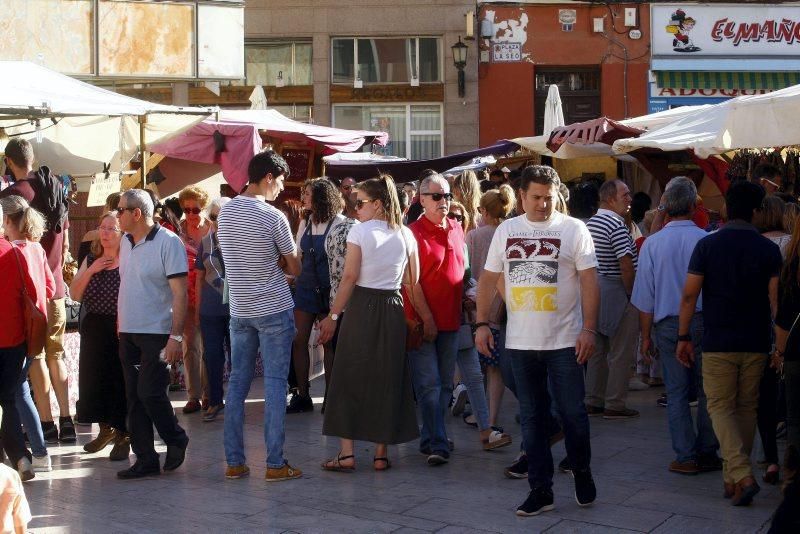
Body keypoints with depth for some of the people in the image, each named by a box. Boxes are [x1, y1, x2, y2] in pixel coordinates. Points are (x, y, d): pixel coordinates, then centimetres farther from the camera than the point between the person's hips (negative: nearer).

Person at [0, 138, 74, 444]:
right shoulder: (56, 189, 7)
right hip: (55, 286, 6)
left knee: (35, 355, 1)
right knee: (55, 352, 12)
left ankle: (46, 423, 2)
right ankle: (66, 421, 12)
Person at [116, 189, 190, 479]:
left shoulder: (168, 242, -11)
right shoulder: (126, 242, 11)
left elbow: (180, 293, -14)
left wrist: (176, 336, -19)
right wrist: (120, 324, 11)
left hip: (157, 333, -7)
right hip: (128, 333, 7)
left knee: (150, 393, -10)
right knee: (134, 397, 6)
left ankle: (176, 440, 14)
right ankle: (145, 459, 13)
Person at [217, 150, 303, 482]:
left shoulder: (225, 213, 6)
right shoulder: (273, 217, -13)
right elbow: (295, 268, -5)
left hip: (239, 310, 6)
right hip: (274, 310, -6)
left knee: (237, 383, 9)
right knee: (275, 384, -1)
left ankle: (234, 462, 12)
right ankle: (275, 464, 0)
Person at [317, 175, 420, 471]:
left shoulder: (359, 231, -8)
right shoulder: (405, 235, 4)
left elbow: (350, 277, -11)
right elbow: (411, 281, 4)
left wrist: (333, 316, -6)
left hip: (361, 307, -4)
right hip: (393, 308, 4)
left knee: (349, 378, 5)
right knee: (386, 379, 10)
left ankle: (346, 452, 4)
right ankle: (381, 452, 12)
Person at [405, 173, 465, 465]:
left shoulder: (457, 229, 11)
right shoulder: (414, 233, -10)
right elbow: (412, 282, -13)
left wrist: (464, 301, 14)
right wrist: (426, 318, -15)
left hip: (450, 320, 7)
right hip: (423, 320, -7)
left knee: (445, 384, 12)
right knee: (429, 384, -7)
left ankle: (430, 438, 22)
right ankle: (438, 444, -7)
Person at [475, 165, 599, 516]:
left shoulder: (573, 229, -3)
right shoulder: (506, 231, 7)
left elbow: (589, 281, -6)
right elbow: (488, 279, 12)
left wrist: (589, 329, -13)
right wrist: (482, 323, 5)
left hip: (565, 342, -3)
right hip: (521, 342, 3)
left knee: (573, 413, 3)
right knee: (532, 418, 8)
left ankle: (582, 472, 27)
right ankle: (541, 490, 16)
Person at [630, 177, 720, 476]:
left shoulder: (652, 244, -3)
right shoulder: (707, 241, -6)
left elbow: (645, 299, 0)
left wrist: (646, 336, 8)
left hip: (669, 325, 0)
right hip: (704, 321, 0)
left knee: (677, 393, 7)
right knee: (707, 390, 9)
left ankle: (686, 457, 7)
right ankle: (707, 453, 13)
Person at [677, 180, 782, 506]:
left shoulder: (707, 245, -5)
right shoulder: (769, 250, -2)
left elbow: (689, 295, -5)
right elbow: (775, 301, -4)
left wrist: (683, 338, 3)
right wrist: (778, 343, 5)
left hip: (718, 342, -2)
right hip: (756, 344, 2)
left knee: (721, 407, 4)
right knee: (747, 408, 14)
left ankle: (741, 476, -14)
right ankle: (732, 479, 19)